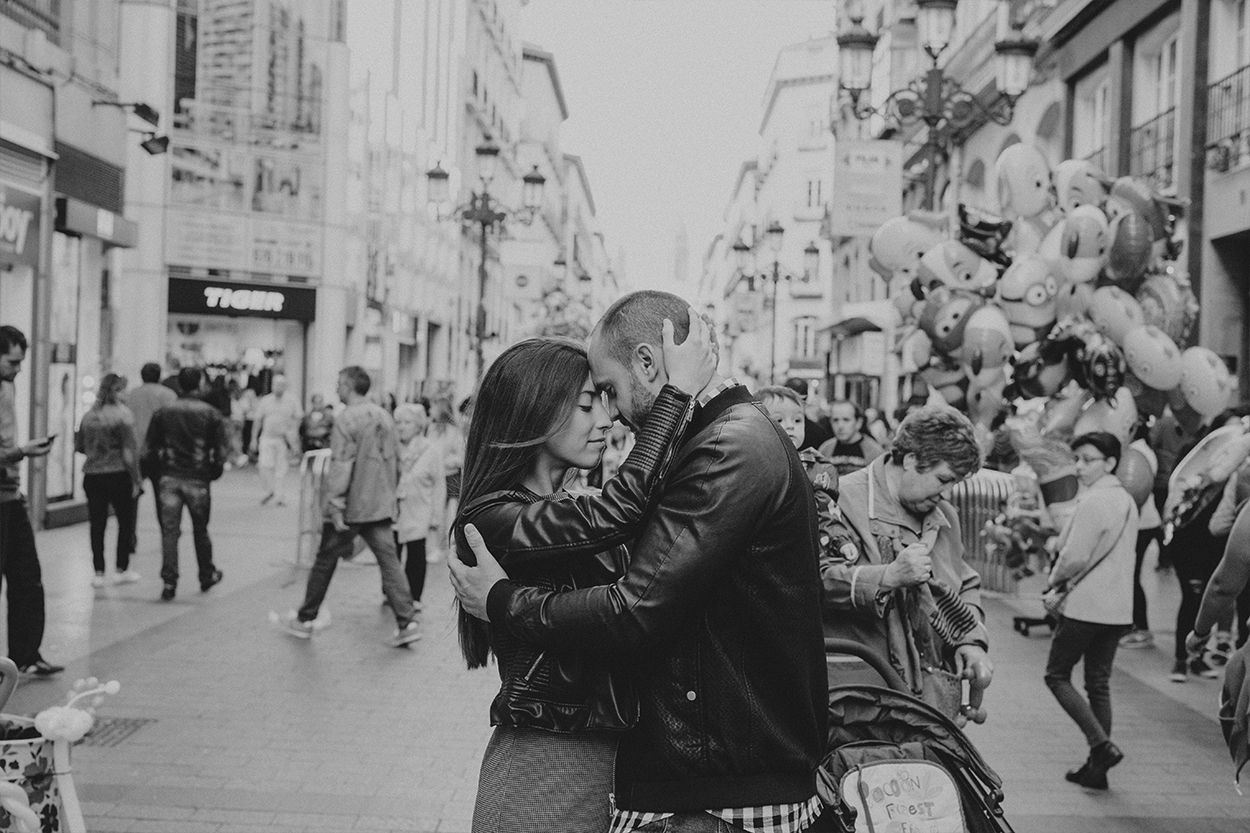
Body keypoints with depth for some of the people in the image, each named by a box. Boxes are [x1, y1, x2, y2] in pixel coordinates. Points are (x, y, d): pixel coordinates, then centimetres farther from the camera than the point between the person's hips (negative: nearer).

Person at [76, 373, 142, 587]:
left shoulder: (88, 415, 4)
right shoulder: (122, 414, -11)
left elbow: (78, 446, 11)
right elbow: (129, 452, -13)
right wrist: (136, 479, -8)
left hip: (92, 475, 4)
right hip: (118, 475, -4)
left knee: (97, 523, 8)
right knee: (126, 521, 10)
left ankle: (98, 572, 9)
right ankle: (122, 570, 12)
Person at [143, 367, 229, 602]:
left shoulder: (163, 412, 4)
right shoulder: (211, 414, -2)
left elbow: (148, 448, 4)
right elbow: (222, 449, -5)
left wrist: (159, 471, 14)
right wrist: (214, 472, 8)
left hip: (169, 478, 1)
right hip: (198, 479, -1)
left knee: (169, 531, 2)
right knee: (200, 530, 14)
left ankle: (169, 582, -3)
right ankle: (207, 576, 28)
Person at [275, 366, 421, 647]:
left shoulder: (347, 419, -13)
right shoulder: (384, 416, 9)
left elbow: (340, 466, -19)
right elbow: (396, 460, 15)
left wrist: (335, 506, -19)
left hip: (350, 507, -6)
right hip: (381, 506, 6)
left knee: (325, 561, 9)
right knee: (389, 560, 3)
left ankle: (305, 620, 22)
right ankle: (407, 622, -5)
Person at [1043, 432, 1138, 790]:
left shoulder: (1093, 502, -16)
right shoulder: (1127, 500, 12)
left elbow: (1076, 557, -19)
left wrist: (1054, 579, 1)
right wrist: (1064, 583, 12)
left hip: (1086, 605, -8)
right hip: (1119, 608, 8)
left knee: (1057, 675, 4)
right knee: (1099, 683, 13)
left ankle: (1102, 744, -9)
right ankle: (1097, 767, 15)